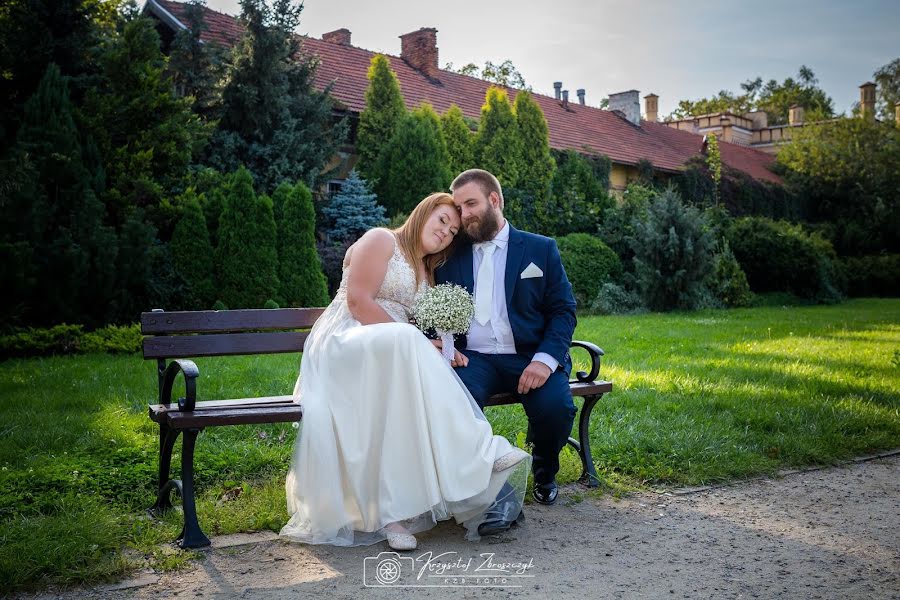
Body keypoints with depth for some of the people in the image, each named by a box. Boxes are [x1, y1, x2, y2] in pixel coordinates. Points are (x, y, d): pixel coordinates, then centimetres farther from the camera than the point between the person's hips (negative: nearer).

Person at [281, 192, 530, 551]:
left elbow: (423, 330, 20)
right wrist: (417, 344, -16)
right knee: (403, 343, -39)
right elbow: (358, 301, -11)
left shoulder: (428, 274, 26)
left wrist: (441, 350, -4)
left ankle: (395, 508, -37)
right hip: (343, 346, -7)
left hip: (393, 354, 7)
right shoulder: (381, 241, 3)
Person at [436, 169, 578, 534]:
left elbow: (563, 311, 4)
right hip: (474, 358, 1)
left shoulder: (541, 249, 10)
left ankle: (544, 473, 7)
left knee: (556, 407, -28)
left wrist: (545, 359, -14)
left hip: (530, 358, 0)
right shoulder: (451, 259, 17)